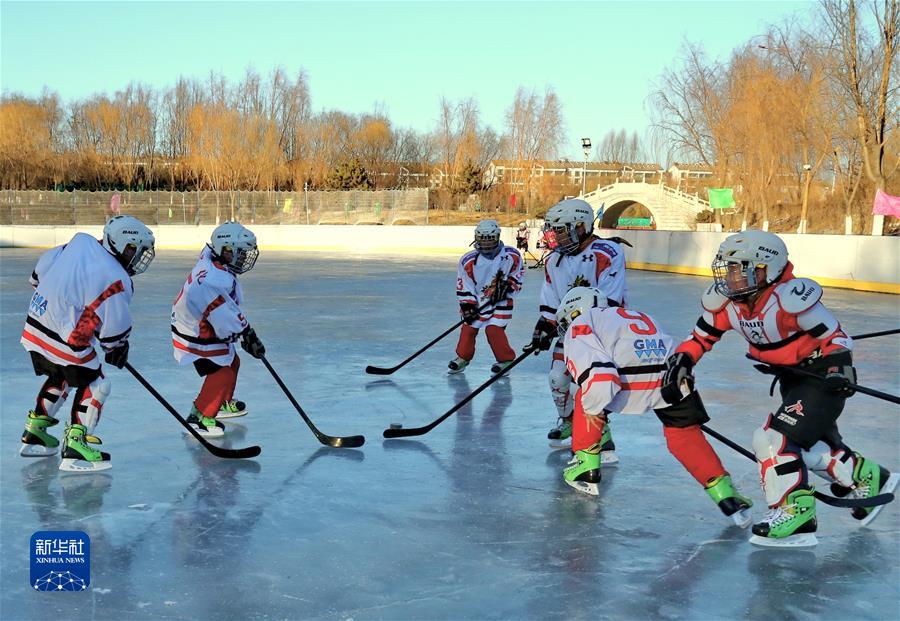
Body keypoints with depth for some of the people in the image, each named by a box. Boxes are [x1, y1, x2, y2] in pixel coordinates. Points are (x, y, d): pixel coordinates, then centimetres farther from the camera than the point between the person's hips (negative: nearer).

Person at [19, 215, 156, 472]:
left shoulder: (80, 242, 1)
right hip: (66, 342, -9)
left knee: (58, 377, 28)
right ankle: (75, 446, 0)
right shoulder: (115, 280, -21)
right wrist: (118, 349, 7)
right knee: (95, 385, 5)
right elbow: (114, 327, -13)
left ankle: (34, 433, 38)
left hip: (36, 327, 9)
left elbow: (41, 270, 14)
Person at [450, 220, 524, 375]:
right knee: (469, 328, 4)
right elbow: (463, 286, -7)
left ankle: (506, 359, 5)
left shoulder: (511, 255, -14)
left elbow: (518, 274, 2)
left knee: (494, 330, -14)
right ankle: (463, 358, 25)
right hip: (477, 301, 2)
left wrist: (508, 285, -14)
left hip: (501, 301, -2)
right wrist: (467, 306, -11)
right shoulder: (468, 260, -14)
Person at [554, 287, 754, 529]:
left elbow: (596, 372, -1)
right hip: (673, 377, 5)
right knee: (686, 434, 19)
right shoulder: (638, 315, 39)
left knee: (587, 400, 22)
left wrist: (593, 408, 9)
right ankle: (725, 493, 6)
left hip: (632, 381, -5)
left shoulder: (579, 326, 16)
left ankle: (586, 468, 24)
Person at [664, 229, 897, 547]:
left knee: (774, 439, -17)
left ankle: (795, 516, -8)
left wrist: (837, 367, -31)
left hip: (822, 379, -8)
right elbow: (702, 335, 5)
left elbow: (836, 337, -19)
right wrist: (684, 357, -11)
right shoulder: (726, 301, -8)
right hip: (792, 380, 8)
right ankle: (868, 479, 40)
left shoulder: (790, 298, -29)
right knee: (811, 445, 17)